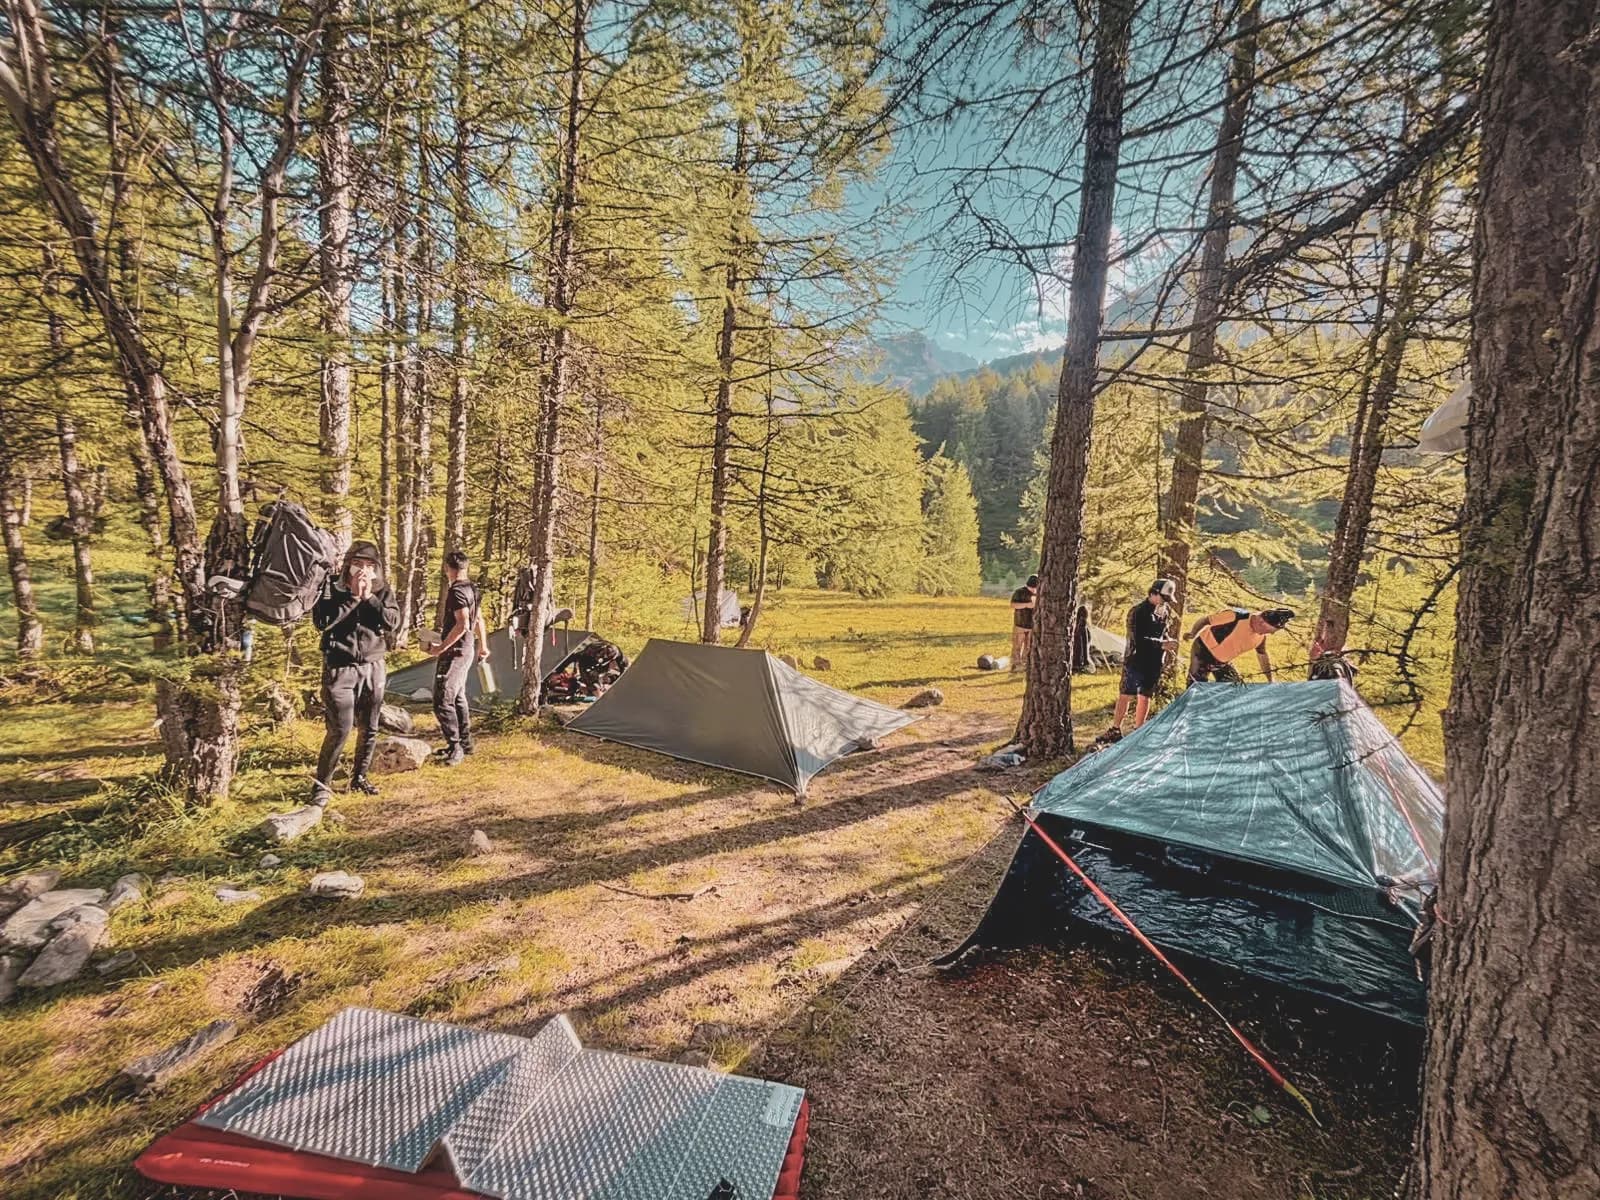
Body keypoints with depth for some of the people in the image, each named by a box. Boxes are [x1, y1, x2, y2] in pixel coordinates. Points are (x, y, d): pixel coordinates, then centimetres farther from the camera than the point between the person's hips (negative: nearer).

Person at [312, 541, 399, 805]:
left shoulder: (382, 591, 4)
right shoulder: (331, 587, -5)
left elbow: (393, 622, -8)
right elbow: (322, 622, -18)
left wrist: (369, 598, -16)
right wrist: (353, 597, -19)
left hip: (373, 667, 4)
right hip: (339, 667, -4)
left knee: (369, 728, 12)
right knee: (340, 729, -10)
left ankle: (359, 777, 29)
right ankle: (322, 785, 7)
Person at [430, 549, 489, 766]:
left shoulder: (457, 591, -19)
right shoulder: (472, 589, 10)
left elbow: (462, 625, -27)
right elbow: (479, 619, 20)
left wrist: (441, 648, -21)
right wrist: (482, 645, 29)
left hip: (455, 651, -10)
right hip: (468, 649, 10)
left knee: (443, 701, -6)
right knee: (458, 697, 18)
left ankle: (455, 748, -1)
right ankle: (464, 743, 28)